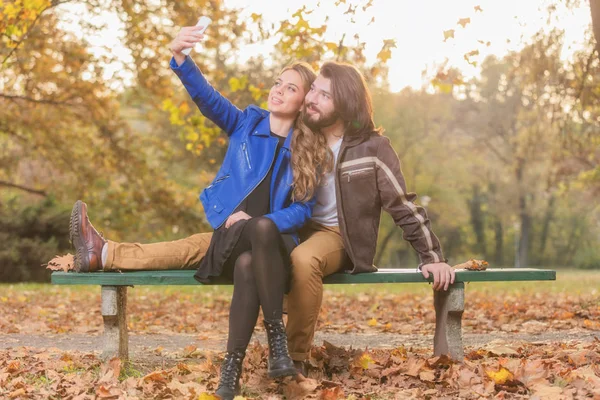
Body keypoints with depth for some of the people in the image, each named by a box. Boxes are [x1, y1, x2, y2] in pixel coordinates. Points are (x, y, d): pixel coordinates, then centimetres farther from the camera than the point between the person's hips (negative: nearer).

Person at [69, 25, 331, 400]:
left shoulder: (311, 153, 1)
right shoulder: (247, 123, 6)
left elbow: (303, 210, -4)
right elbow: (207, 96, -10)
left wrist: (261, 223, -21)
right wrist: (180, 57, -29)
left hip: (274, 241, -1)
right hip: (233, 236, 1)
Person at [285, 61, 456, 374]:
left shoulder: (371, 146, -8)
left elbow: (404, 206, -6)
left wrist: (432, 257, -10)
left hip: (337, 236, -4)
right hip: (294, 230, 4)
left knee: (303, 259, -37)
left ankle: (297, 357, -23)